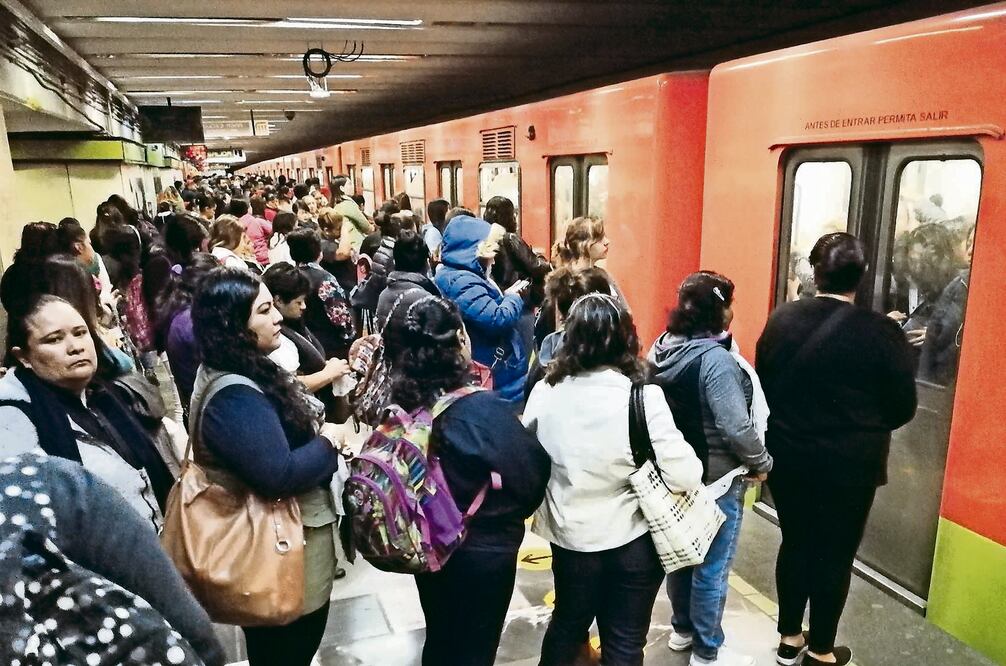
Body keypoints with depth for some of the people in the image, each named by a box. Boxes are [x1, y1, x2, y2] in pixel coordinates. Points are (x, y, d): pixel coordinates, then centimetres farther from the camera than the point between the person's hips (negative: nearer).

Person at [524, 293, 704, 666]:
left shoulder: (544, 391, -10)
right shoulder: (643, 398, -21)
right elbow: (685, 477, -21)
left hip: (570, 537, 3)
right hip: (633, 540, -3)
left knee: (567, 623, 26)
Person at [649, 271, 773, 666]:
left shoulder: (663, 348, 0)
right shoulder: (715, 358, -25)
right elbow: (736, 427, -27)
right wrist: (762, 464, -10)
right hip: (716, 478, -8)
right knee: (711, 567, 8)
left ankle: (682, 629, 41)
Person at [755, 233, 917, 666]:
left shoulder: (781, 320, -5)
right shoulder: (880, 332, -16)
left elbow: (763, 386, 6)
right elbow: (902, 409, -7)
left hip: (786, 458, 4)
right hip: (848, 466, -4)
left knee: (794, 543, 18)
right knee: (835, 554, 12)